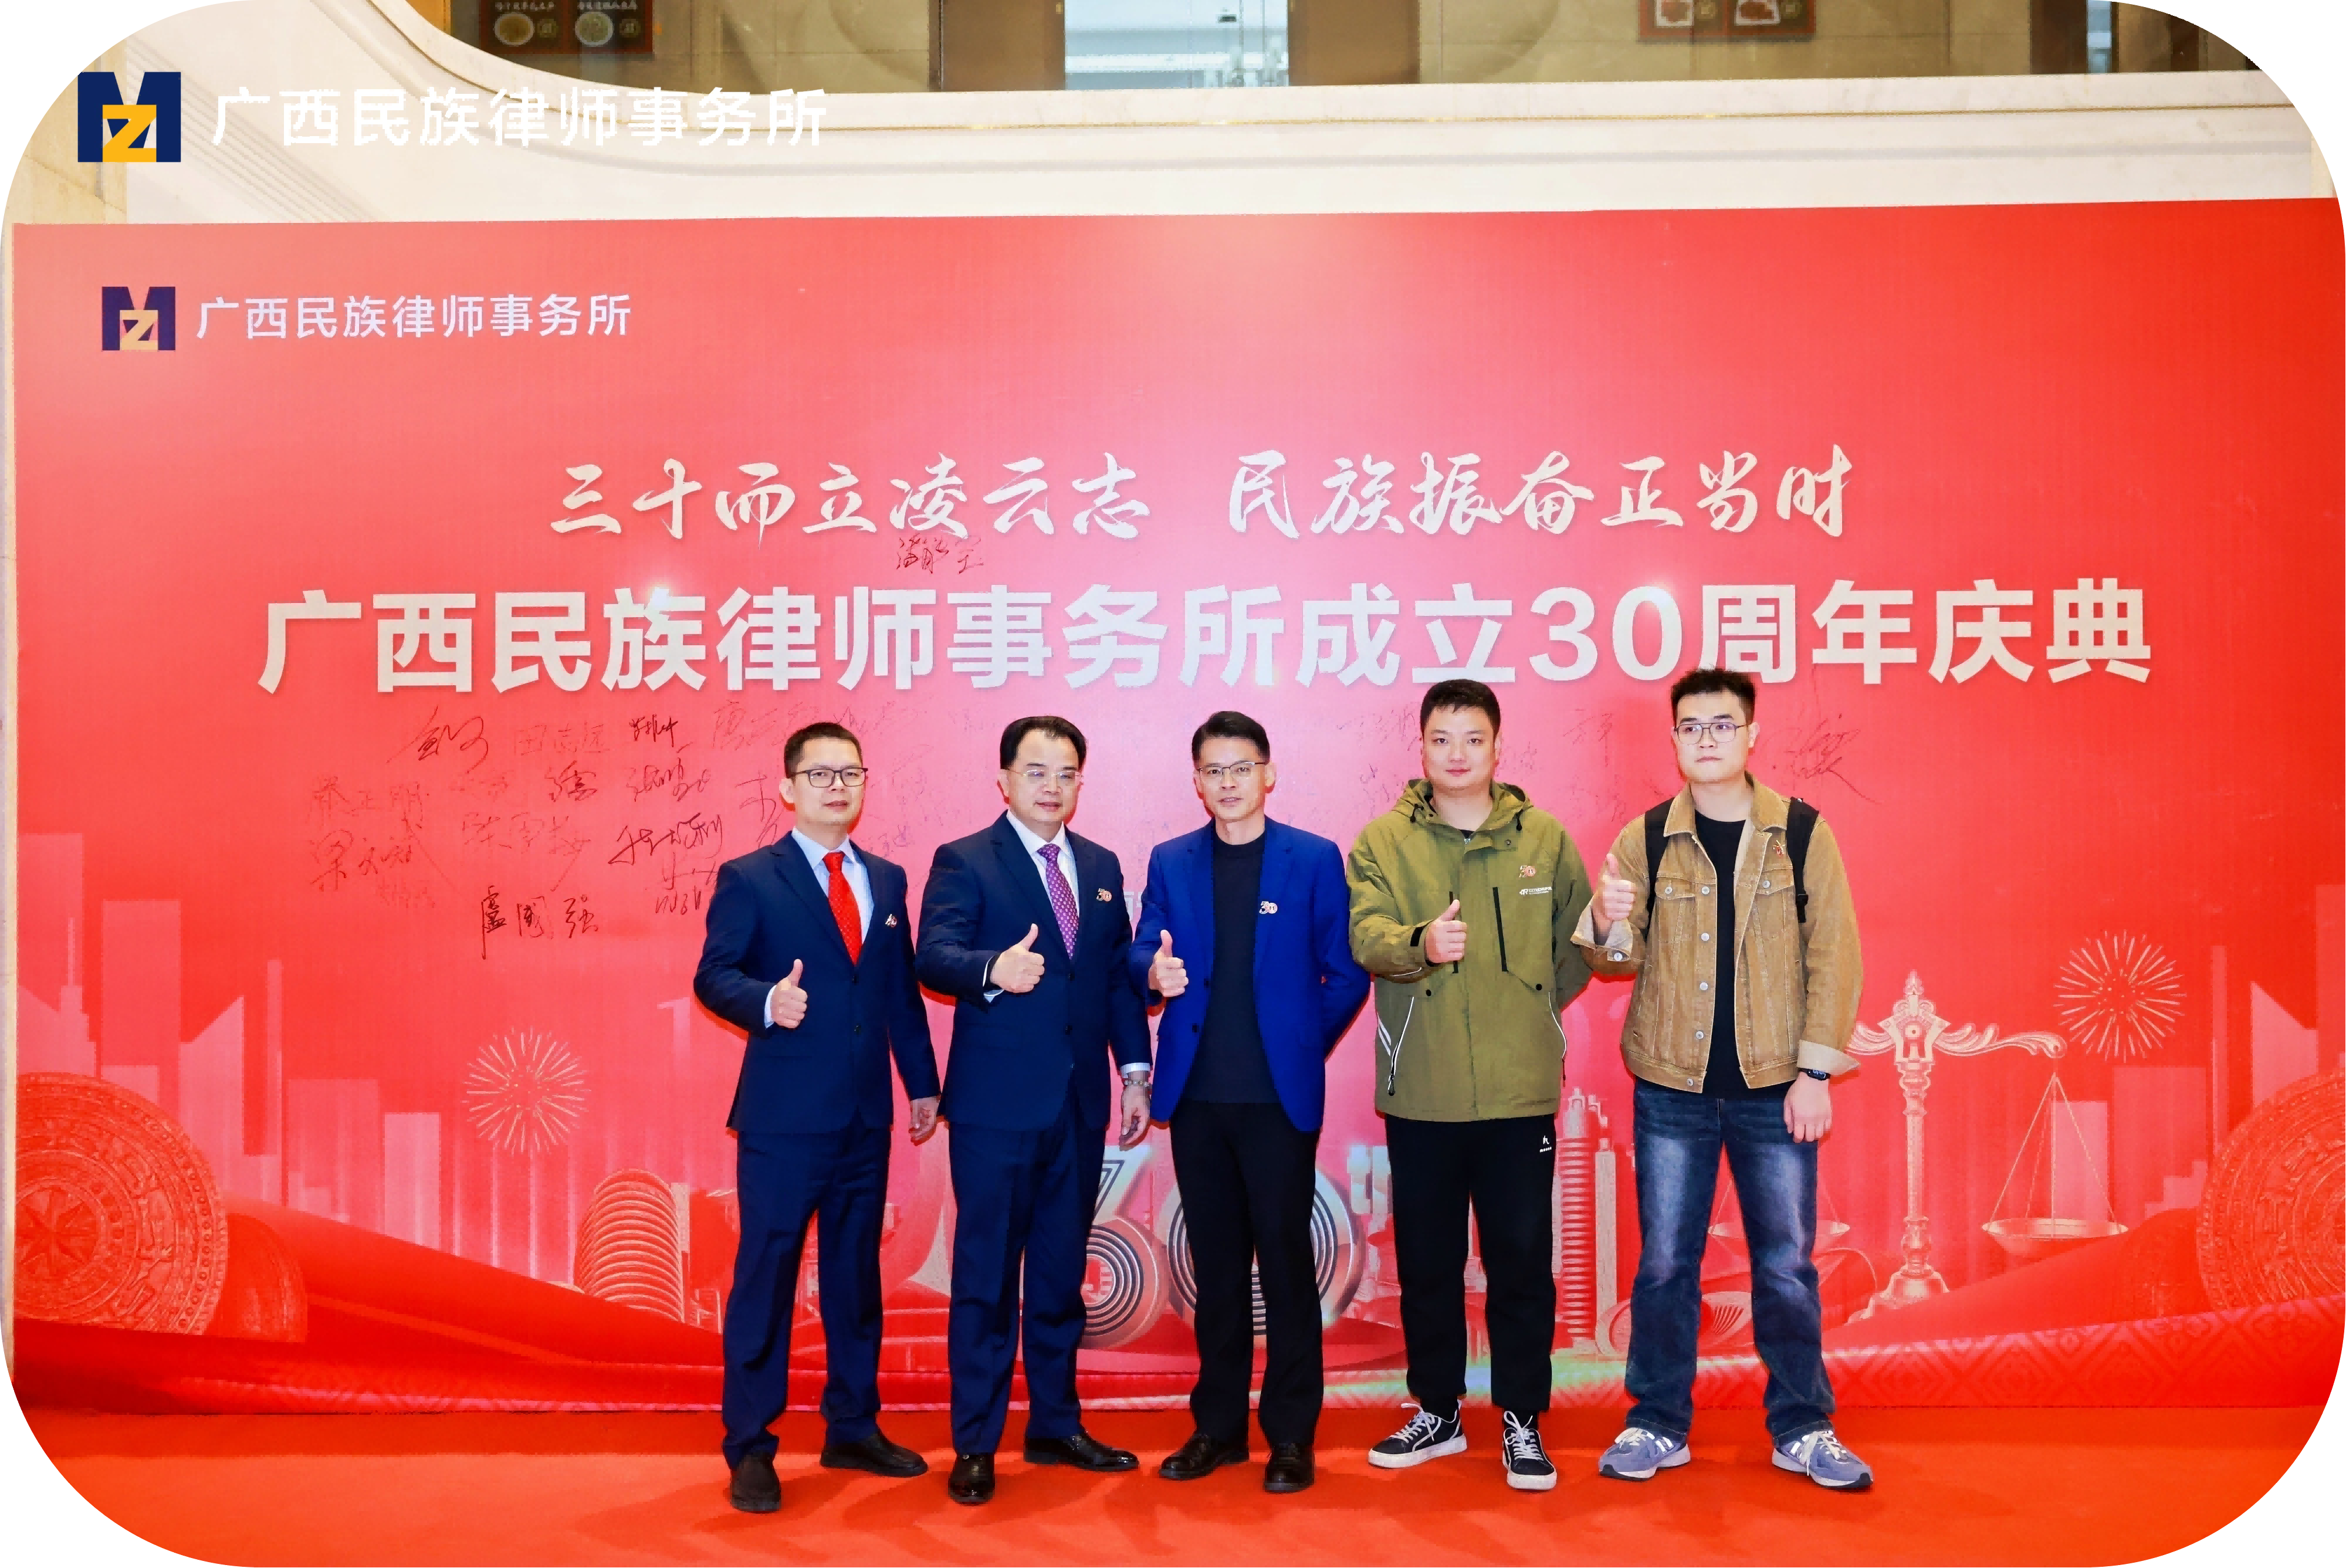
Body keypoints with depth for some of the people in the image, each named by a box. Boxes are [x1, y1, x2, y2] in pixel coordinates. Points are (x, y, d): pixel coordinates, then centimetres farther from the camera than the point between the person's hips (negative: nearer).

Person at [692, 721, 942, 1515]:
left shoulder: (887, 880, 13)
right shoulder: (748, 878, -2)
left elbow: (902, 992, 15)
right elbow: (713, 976, -9)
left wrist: (922, 1083, 14)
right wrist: (766, 1001, -29)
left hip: (866, 1116, 5)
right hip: (783, 1114, -5)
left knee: (857, 1273, 13)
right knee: (766, 1275, 0)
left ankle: (852, 1428, 26)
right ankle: (749, 1449, 11)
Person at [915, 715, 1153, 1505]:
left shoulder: (1101, 867, 13)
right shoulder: (964, 862, -4)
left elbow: (1120, 974, 14)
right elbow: (934, 956, -18)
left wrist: (1136, 1069, 8)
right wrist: (994, 968, -37)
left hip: (1080, 1102, 5)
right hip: (996, 1103, -5)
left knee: (1062, 1272, 14)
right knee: (986, 1276, 1)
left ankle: (1055, 1425, 27)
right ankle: (974, 1446, 12)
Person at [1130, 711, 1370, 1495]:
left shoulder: (1314, 859, 1)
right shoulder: (1170, 862, 10)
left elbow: (1346, 973, 2)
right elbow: (1144, 953, 6)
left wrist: (1304, 1045, 0)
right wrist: (1155, 972, -15)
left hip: (1280, 1096, -3)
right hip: (1197, 1094, 3)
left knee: (1285, 1260, 1)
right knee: (1216, 1263, 10)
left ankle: (1291, 1435, 12)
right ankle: (1218, 1425, 21)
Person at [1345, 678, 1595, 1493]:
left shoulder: (1544, 838, 4)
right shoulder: (1383, 841, 0)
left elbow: (1576, 946, 11)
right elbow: (1367, 936, -15)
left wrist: (1526, 1013, 5)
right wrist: (1420, 944, -34)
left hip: (1521, 1091, 0)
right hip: (1420, 1093, 0)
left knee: (1522, 1260, 6)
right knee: (1427, 1262, 12)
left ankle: (1522, 1419, 21)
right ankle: (1437, 1412, 28)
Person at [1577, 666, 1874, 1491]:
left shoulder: (1802, 833, -1)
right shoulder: (1644, 840, 1)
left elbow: (1834, 955, -2)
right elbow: (1620, 958, 1)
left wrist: (1816, 1071, -8)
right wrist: (1608, 926, -22)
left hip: (1774, 1088, -1)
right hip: (1672, 1089, 1)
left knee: (1786, 1265, 7)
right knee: (1664, 1262, 7)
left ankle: (1802, 1429, 23)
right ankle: (1657, 1424, 21)